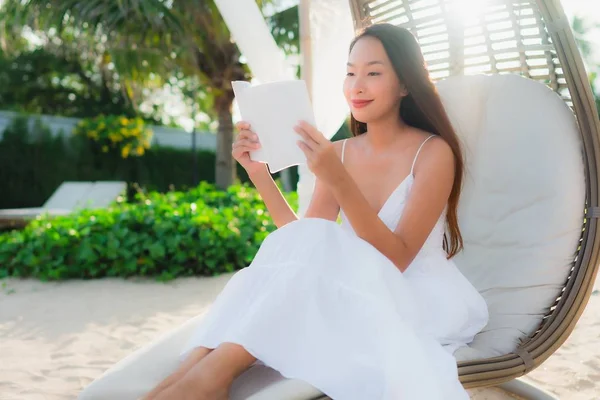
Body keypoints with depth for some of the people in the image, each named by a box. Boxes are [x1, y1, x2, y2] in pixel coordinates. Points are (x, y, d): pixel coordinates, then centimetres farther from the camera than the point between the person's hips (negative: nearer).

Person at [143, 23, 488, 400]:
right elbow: (302, 243, -4)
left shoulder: (434, 152, -9)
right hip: (361, 292, 4)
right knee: (301, 249, -27)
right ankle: (197, 368, -35)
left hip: (423, 298, -4)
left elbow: (397, 258, -20)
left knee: (320, 249, -30)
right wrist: (260, 175, -16)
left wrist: (338, 180, -31)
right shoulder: (338, 153, 5)